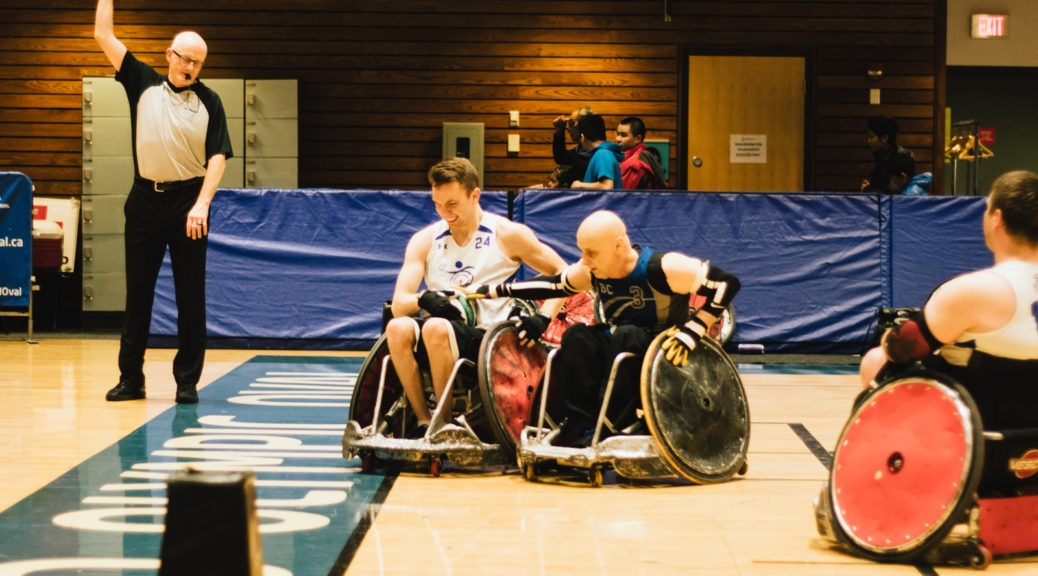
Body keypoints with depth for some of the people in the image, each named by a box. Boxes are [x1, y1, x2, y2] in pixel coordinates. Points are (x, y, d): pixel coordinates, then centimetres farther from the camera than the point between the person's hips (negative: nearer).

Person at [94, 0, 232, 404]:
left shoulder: (208, 102, 3)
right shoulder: (143, 84, 7)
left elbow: (218, 156, -4)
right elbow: (103, 36, 5)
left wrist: (202, 204, -15)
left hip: (188, 201, -1)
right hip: (145, 200, 1)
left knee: (191, 295, 0)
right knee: (138, 291, 6)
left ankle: (187, 381, 6)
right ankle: (131, 378, 12)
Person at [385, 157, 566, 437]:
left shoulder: (508, 235, 4)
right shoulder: (425, 240, 12)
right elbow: (399, 305, 2)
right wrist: (423, 299, -22)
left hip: (487, 339, -3)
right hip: (438, 340, 3)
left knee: (436, 328, -34)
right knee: (398, 328, -29)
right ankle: (423, 422, -20)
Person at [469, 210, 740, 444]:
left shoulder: (662, 268, -23)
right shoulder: (592, 272, -5)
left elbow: (727, 283, -22)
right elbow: (554, 285, 10)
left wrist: (692, 331, -28)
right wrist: (495, 290, 5)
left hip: (664, 357, -5)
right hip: (616, 349, 6)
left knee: (625, 336, -34)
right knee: (576, 336, -21)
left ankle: (614, 427, -31)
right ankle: (582, 427, -23)